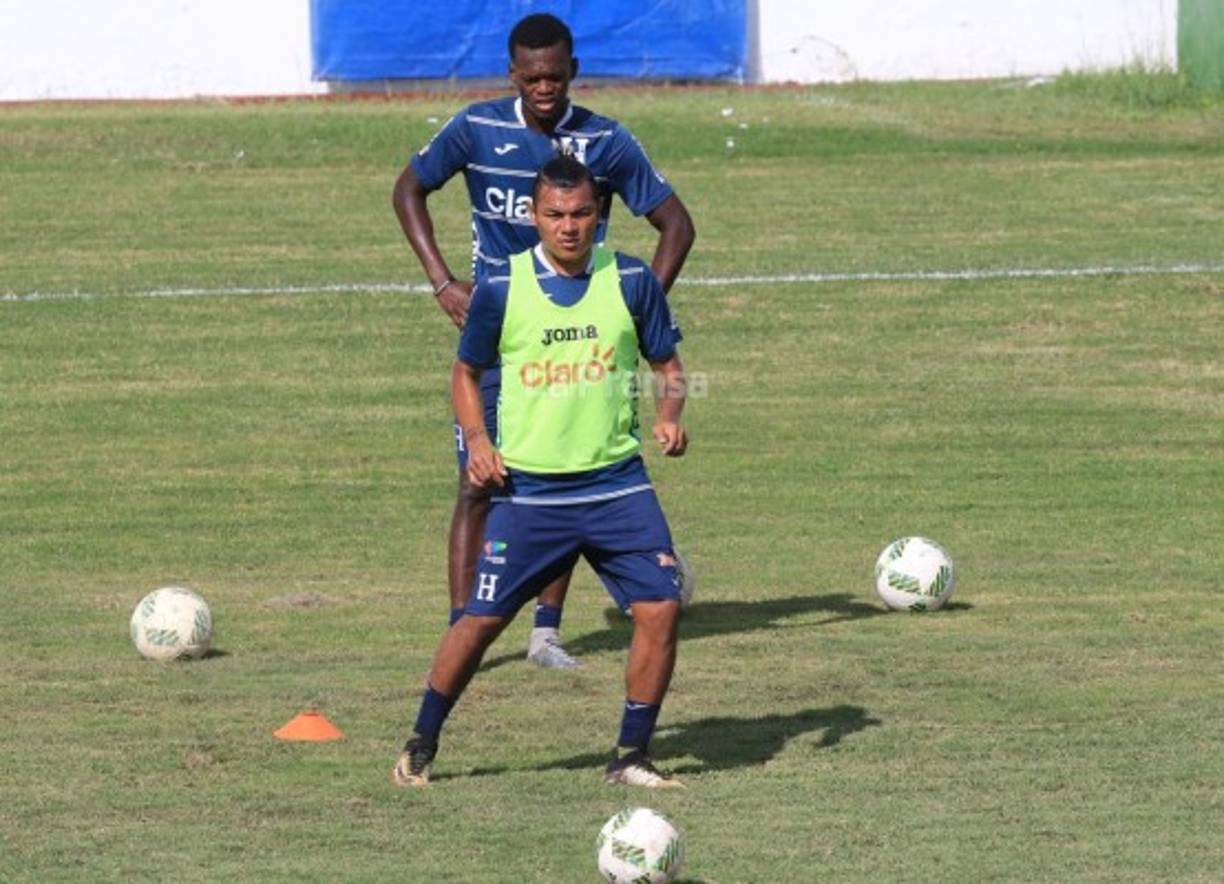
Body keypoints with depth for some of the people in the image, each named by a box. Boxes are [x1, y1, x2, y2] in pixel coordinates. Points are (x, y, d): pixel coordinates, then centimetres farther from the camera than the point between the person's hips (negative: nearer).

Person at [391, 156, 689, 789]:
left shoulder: (631, 281, 0)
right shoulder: (501, 290, -2)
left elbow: (666, 362, 10)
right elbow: (466, 372, 10)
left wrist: (668, 417, -10)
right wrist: (477, 439, -6)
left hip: (616, 483, 1)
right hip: (528, 487, -1)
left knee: (661, 607, -9)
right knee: (484, 616, -1)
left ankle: (632, 755, 5)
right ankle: (420, 747, 17)